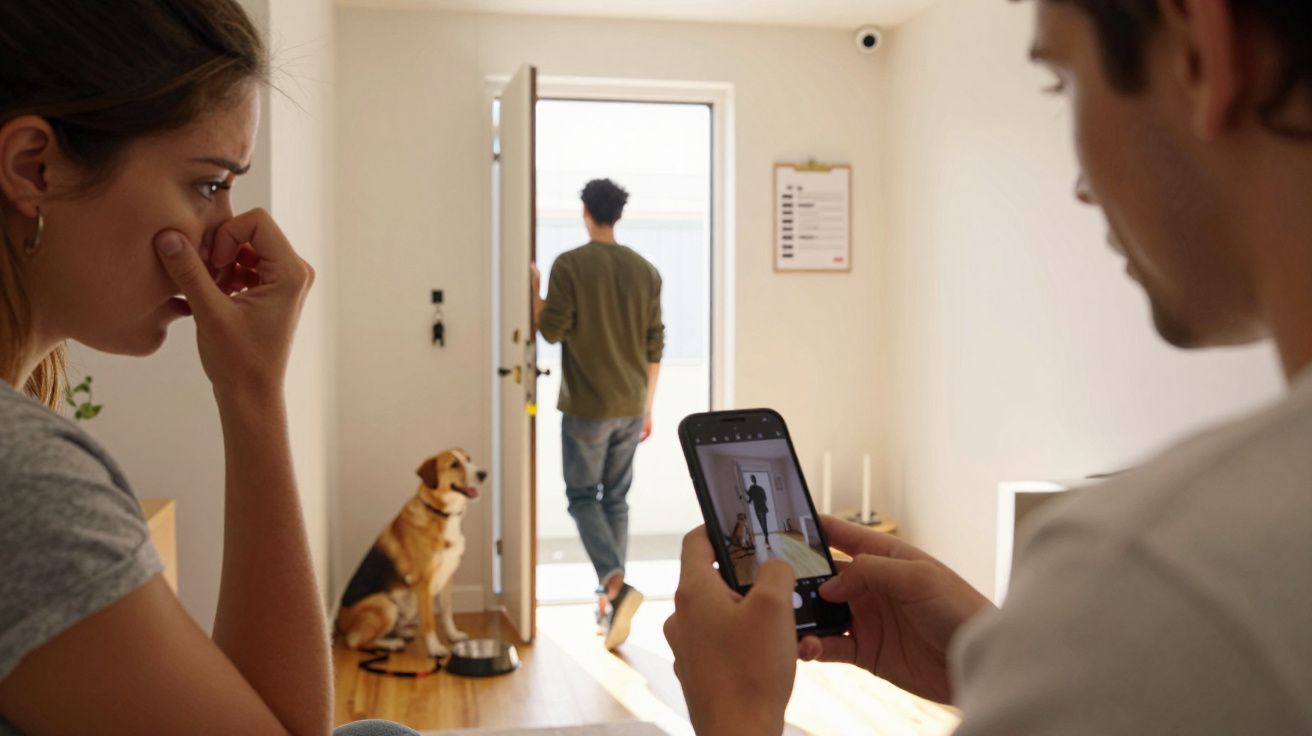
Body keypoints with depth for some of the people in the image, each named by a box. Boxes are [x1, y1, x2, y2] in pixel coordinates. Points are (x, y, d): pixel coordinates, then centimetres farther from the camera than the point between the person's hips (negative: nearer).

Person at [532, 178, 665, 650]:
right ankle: (610, 601, 18)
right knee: (616, 499, 13)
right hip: (631, 407, 4)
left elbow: (553, 331, -10)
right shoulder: (645, 270, 5)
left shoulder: (570, 265, -9)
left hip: (587, 407, -4)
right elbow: (654, 346, 7)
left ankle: (616, 584, -17)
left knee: (583, 498, 4)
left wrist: (534, 290, 7)